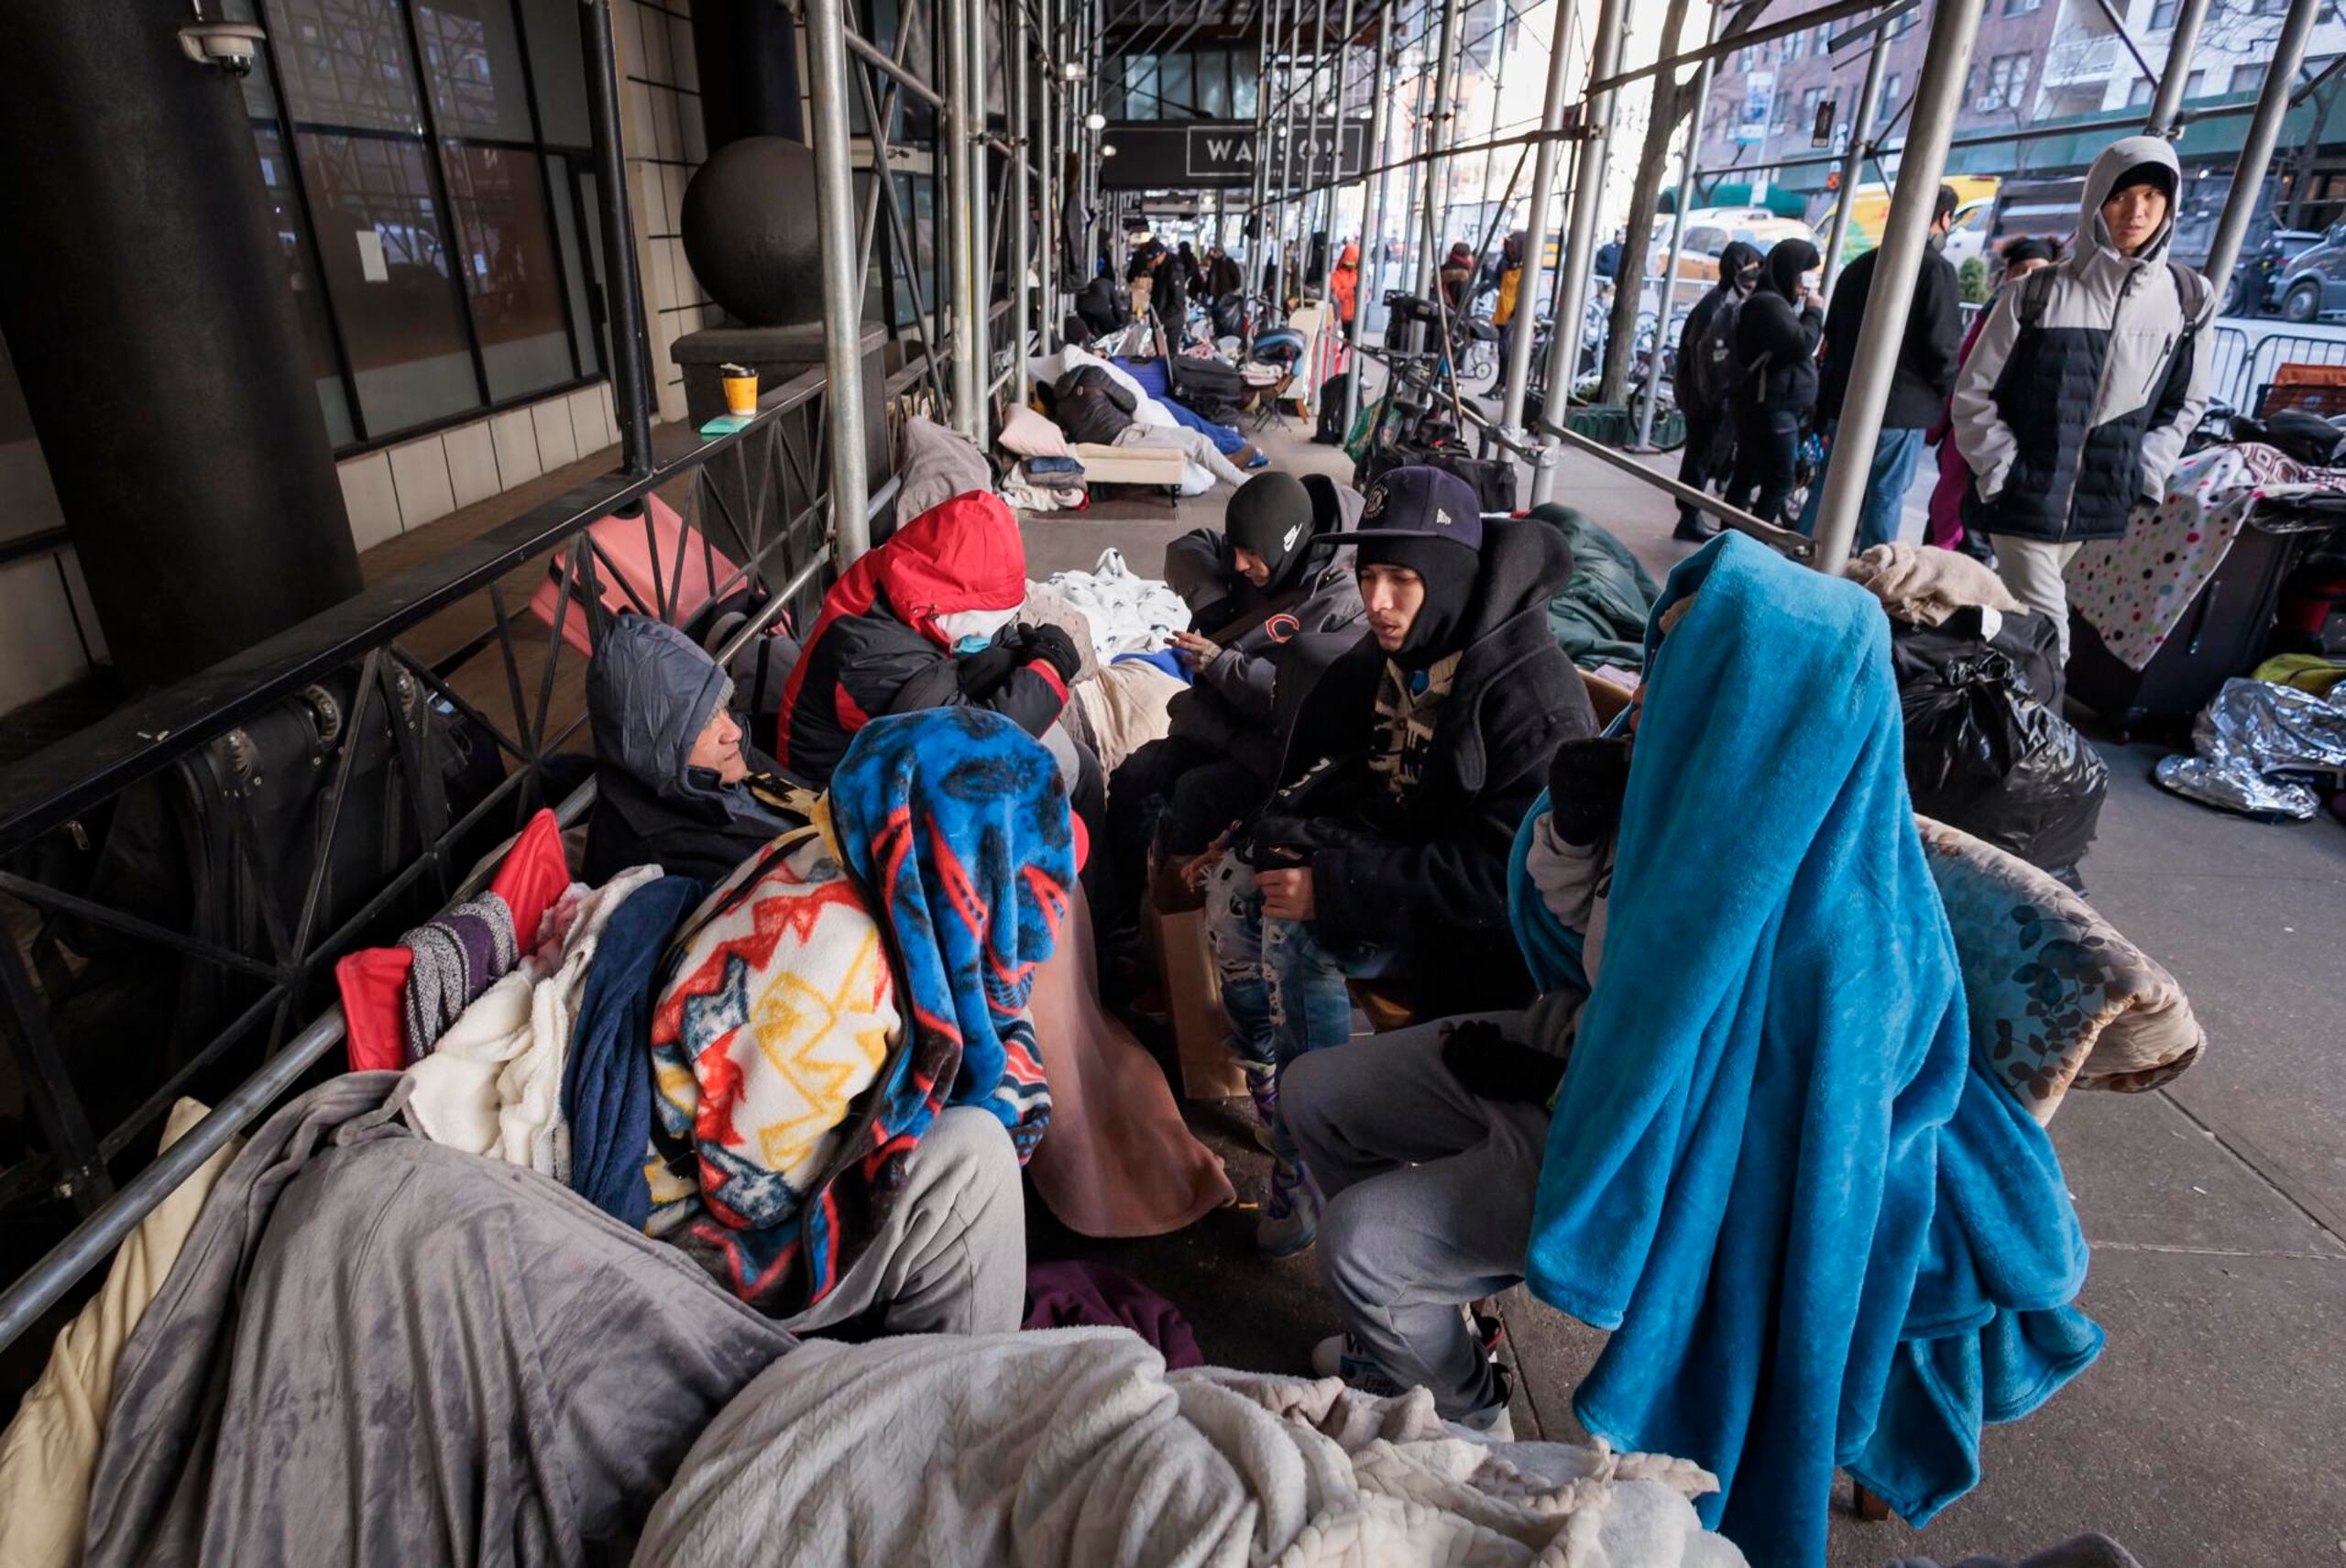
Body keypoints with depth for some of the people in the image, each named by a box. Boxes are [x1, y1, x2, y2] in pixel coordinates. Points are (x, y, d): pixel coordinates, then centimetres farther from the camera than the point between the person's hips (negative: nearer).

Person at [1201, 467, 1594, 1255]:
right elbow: (1324, 770, 11)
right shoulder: (1386, 659, -1)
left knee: (1294, 931, -26)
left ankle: (1309, 1158, -9)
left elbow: (1504, 873, -28)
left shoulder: (1536, 699, -23)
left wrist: (1336, 887, -30)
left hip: (1471, 925, -7)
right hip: (1392, 851, 7)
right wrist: (1255, 837, -5)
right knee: (1239, 885, -14)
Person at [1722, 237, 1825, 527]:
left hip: (1763, 407, 11)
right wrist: (1814, 311, -11)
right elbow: (1800, 345, -23)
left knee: (1746, 477, 11)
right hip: (1770, 408, -11)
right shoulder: (1769, 303, -15)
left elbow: (1789, 350, 26)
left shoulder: (1774, 303, 20)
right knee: (1778, 483, -12)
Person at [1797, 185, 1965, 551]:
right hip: (1902, 406, -6)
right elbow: (1942, 346, -13)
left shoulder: (1859, 266, 13)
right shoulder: (1936, 269, -9)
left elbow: (1832, 336, 16)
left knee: (1829, 487, 10)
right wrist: (1947, 392, 5)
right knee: (1885, 496, -1)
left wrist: (1824, 407, 19)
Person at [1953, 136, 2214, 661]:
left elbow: (2185, 403, 14)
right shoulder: (2039, 293, -4)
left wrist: (2140, 474, 2)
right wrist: (2005, 471, -8)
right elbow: (1974, 392, -1)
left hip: (2100, 503, 3)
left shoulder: (2188, 300, 6)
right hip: (2024, 496, -3)